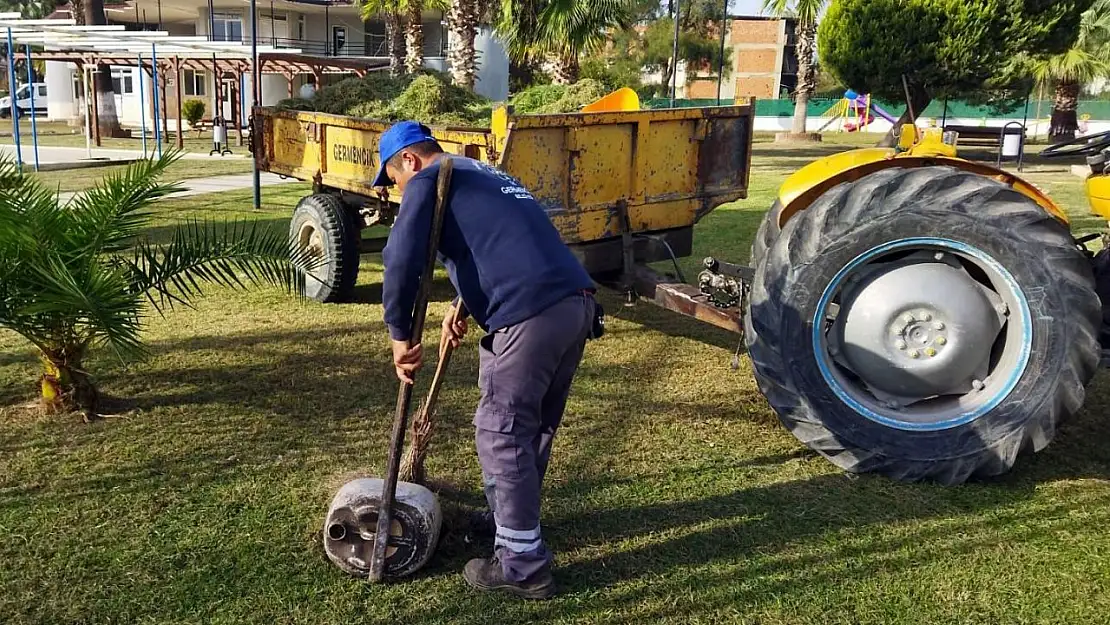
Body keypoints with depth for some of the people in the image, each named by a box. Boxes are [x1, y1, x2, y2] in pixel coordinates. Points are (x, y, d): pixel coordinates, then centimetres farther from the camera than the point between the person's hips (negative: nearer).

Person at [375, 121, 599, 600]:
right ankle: (510, 522, 40)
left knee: (502, 435, 2)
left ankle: (523, 567, 11)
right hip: (577, 303, 9)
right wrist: (462, 308, 31)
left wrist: (401, 336, 2)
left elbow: (402, 261, -7)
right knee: (534, 428, 21)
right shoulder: (484, 176, 31)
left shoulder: (429, 181, 4)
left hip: (532, 316, -9)